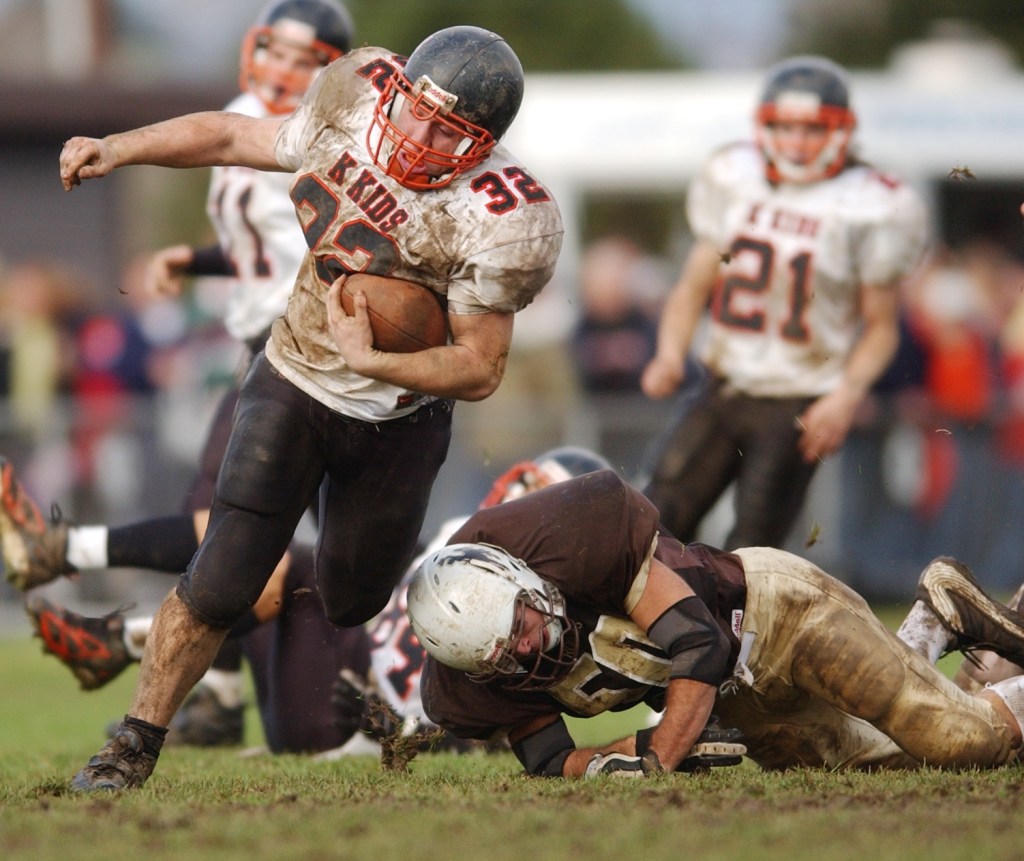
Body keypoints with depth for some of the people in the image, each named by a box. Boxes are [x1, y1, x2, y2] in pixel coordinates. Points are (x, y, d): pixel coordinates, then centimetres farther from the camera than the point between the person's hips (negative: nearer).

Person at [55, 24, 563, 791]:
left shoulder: (498, 222, -25)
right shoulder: (355, 101, -14)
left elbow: (480, 371, -23)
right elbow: (237, 137, 4)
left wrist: (369, 360, -34)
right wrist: (118, 149, -4)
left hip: (398, 422, -2)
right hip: (293, 387, 2)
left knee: (355, 606, 15)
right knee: (218, 588, -7)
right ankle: (136, 746, 6)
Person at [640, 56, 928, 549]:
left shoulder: (869, 209, -7)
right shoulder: (735, 182, 4)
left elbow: (881, 324, -1)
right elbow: (694, 287, 11)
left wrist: (847, 396, -16)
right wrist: (670, 355, -6)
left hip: (798, 409, -4)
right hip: (721, 390, 4)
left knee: (750, 555, -7)